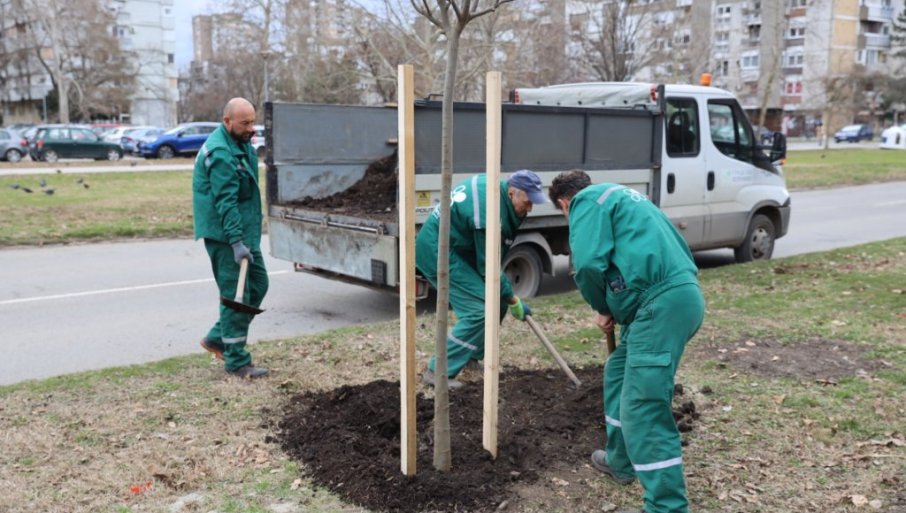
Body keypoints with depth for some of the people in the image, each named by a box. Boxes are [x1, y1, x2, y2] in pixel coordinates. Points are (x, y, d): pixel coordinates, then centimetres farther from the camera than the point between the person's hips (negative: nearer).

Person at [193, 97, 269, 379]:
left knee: (258, 284, 14)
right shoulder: (220, 153, -20)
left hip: (246, 230, 10)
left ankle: (218, 338, 24)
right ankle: (236, 361, 5)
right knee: (236, 295, -5)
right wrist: (236, 242, -29)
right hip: (224, 234, -10)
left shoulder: (241, 144, 12)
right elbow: (225, 202, -25)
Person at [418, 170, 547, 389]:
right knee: (478, 310, -15)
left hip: (454, 247, 10)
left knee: (497, 299, 10)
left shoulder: (495, 187, 1)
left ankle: (473, 357, 21)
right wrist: (514, 302, -7)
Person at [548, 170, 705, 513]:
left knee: (643, 411, -8)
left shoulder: (587, 200, 2)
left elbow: (589, 264, -14)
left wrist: (602, 309, 4)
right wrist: (613, 308, 29)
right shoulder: (618, 196, 31)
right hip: (677, 296, 10)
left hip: (662, 303, -10)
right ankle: (620, 462, 40)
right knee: (619, 374, 26)